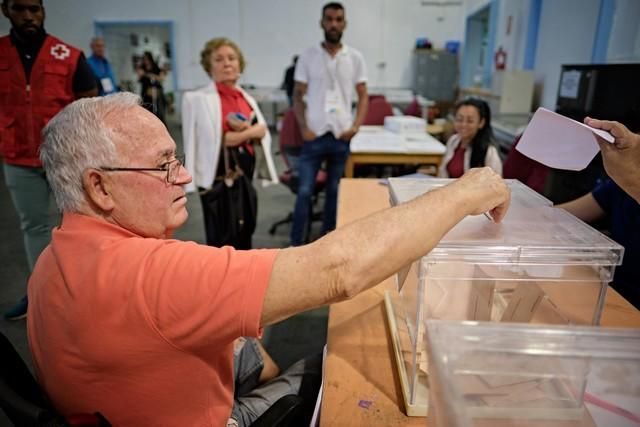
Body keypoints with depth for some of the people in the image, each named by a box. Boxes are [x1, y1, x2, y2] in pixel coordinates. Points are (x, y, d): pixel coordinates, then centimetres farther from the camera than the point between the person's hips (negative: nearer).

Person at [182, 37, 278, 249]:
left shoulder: (248, 98, 13)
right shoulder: (197, 98, -5)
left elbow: (264, 133, 10)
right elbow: (210, 140, -14)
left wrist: (244, 132, -10)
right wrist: (250, 133, -11)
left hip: (245, 175, 6)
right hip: (217, 178, -5)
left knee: (244, 239, 15)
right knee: (220, 241, 1)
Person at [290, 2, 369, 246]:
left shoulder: (355, 58, 4)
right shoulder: (308, 56, 1)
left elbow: (363, 96, 8)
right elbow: (297, 97, 4)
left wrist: (355, 126, -6)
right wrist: (304, 129, -7)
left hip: (342, 136, 2)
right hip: (314, 135, -1)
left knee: (334, 191, 11)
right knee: (304, 191, -2)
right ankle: (296, 244, 9)